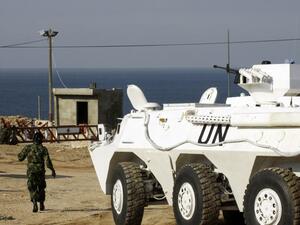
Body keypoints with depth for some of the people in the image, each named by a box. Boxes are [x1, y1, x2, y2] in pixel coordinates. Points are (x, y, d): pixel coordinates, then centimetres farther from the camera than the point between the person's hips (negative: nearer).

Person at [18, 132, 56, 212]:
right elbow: (47, 161, -12)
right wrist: (53, 170, -2)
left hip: (31, 172, -1)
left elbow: (20, 157, 5)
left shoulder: (28, 148, -4)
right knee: (41, 188, 20)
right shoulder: (43, 149, -6)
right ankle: (41, 205, 27)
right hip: (40, 172, 1)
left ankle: (35, 204, -21)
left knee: (32, 189, 2)